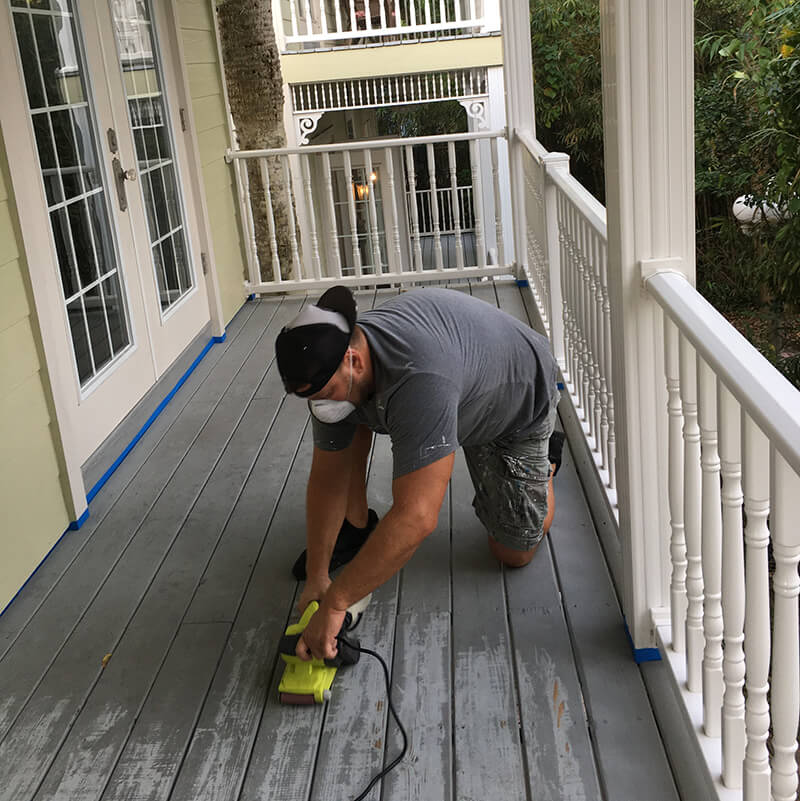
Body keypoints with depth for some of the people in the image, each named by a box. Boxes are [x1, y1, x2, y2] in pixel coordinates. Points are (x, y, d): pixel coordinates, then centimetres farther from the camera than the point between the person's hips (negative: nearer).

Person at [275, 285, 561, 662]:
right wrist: (316, 577, -13)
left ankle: (544, 457, 26)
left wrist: (334, 603, -48)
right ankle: (356, 527, 7)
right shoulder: (330, 371, -24)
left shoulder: (419, 379, -49)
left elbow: (416, 518, -52)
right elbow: (327, 477, -13)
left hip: (521, 397, -5)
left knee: (514, 553, 1)